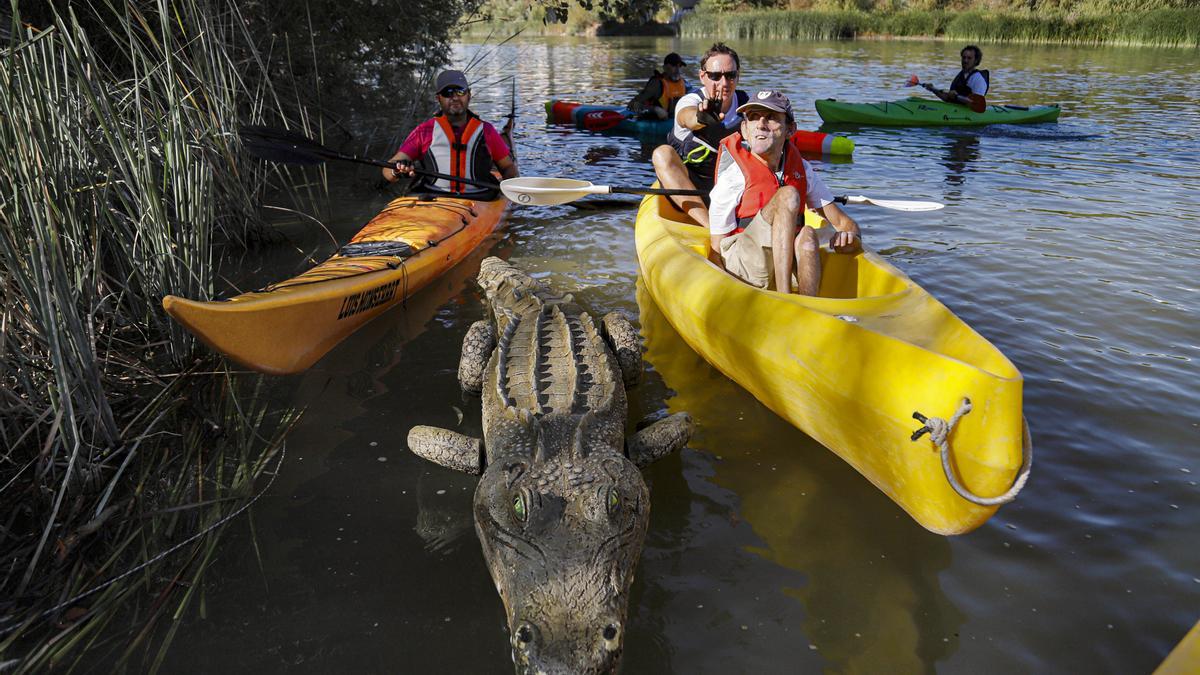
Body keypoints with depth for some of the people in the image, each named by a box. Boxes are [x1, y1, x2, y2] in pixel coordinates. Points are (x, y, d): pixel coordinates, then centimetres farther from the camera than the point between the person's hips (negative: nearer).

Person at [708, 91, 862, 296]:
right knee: (788, 196, -25)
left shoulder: (801, 169, 2)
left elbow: (843, 222, 6)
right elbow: (717, 245, -8)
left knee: (806, 234, -31)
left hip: (789, 264, 4)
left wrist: (850, 237, -17)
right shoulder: (733, 174, -12)